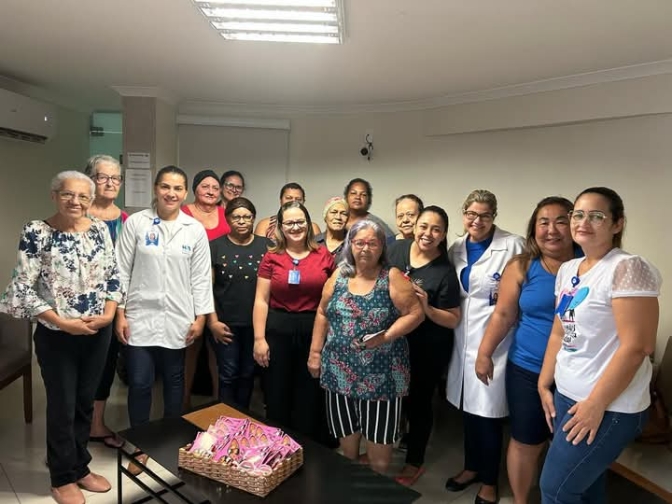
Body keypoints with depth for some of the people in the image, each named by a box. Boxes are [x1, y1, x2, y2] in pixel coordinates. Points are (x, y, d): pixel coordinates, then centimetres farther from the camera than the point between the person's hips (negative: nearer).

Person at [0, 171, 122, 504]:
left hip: (98, 333, 4)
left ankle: (80, 467, 36)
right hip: (56, 336, -4)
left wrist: (109, 313, -9)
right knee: (62, 406, 9)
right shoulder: (37, 232, -11)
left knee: (85, 402, 16)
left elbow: (113, 276, 6)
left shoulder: (99, 229, 1)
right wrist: (62, 323, -17)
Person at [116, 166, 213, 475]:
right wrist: (119, 313, -4)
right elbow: (122, 270, -1)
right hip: (140, 317, -1)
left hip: (178, 320, 1)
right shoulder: (135, 223, -2)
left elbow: (201, 277, 2)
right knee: (139, 383, 3)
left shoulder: (195, 230, 0)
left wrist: (200, 317, -1)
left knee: (174, 381, 14)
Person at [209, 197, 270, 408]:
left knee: (248, 374, 14)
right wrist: (212, 321, -8)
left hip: (256, 323, 2)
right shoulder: (215, 246, -1)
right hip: (225, 323, -1)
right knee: (228, 375, 6)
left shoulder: (266, 246, 2)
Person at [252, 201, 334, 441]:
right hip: (278, 332, 0)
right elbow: (261, 300, -1)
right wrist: (259, 338, -7)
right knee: (277, 397, 12)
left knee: (309, 398, 12)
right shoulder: (272, 257, 0)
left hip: (314, 332, 1)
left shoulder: (324, 256, 1)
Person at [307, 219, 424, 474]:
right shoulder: (339, 275, 3)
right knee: (346, 434, 17)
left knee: (378, 438, 7)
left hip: (381, 373, -3)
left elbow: (415, 314, -10)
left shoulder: (392, 277, -8)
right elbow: (323, 313, 10)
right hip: (340, 370, 4)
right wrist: (315, 352, 8)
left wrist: (386, 336, -21)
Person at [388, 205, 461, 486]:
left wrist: (426, 308, -29)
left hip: (428, 349, -4)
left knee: (417, 402, 12)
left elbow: (453, 320, -15)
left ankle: (415, 462, 35)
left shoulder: (445, 271, -18)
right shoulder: (397, 249, -7)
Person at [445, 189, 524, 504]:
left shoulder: (512, 245, -10)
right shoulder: (456, 248, 8)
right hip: (463, 338, 6)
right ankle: (472, 466, 39)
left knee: (488, 411, 4)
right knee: (467, 407, 18)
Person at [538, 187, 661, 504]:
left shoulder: (627, 268, -16)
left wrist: (596, 405, -17)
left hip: (609, 407, -7)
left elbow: (636, 347, -20)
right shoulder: (568, 269, 7)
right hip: (566, 396, 7)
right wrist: (544, 384, 12)